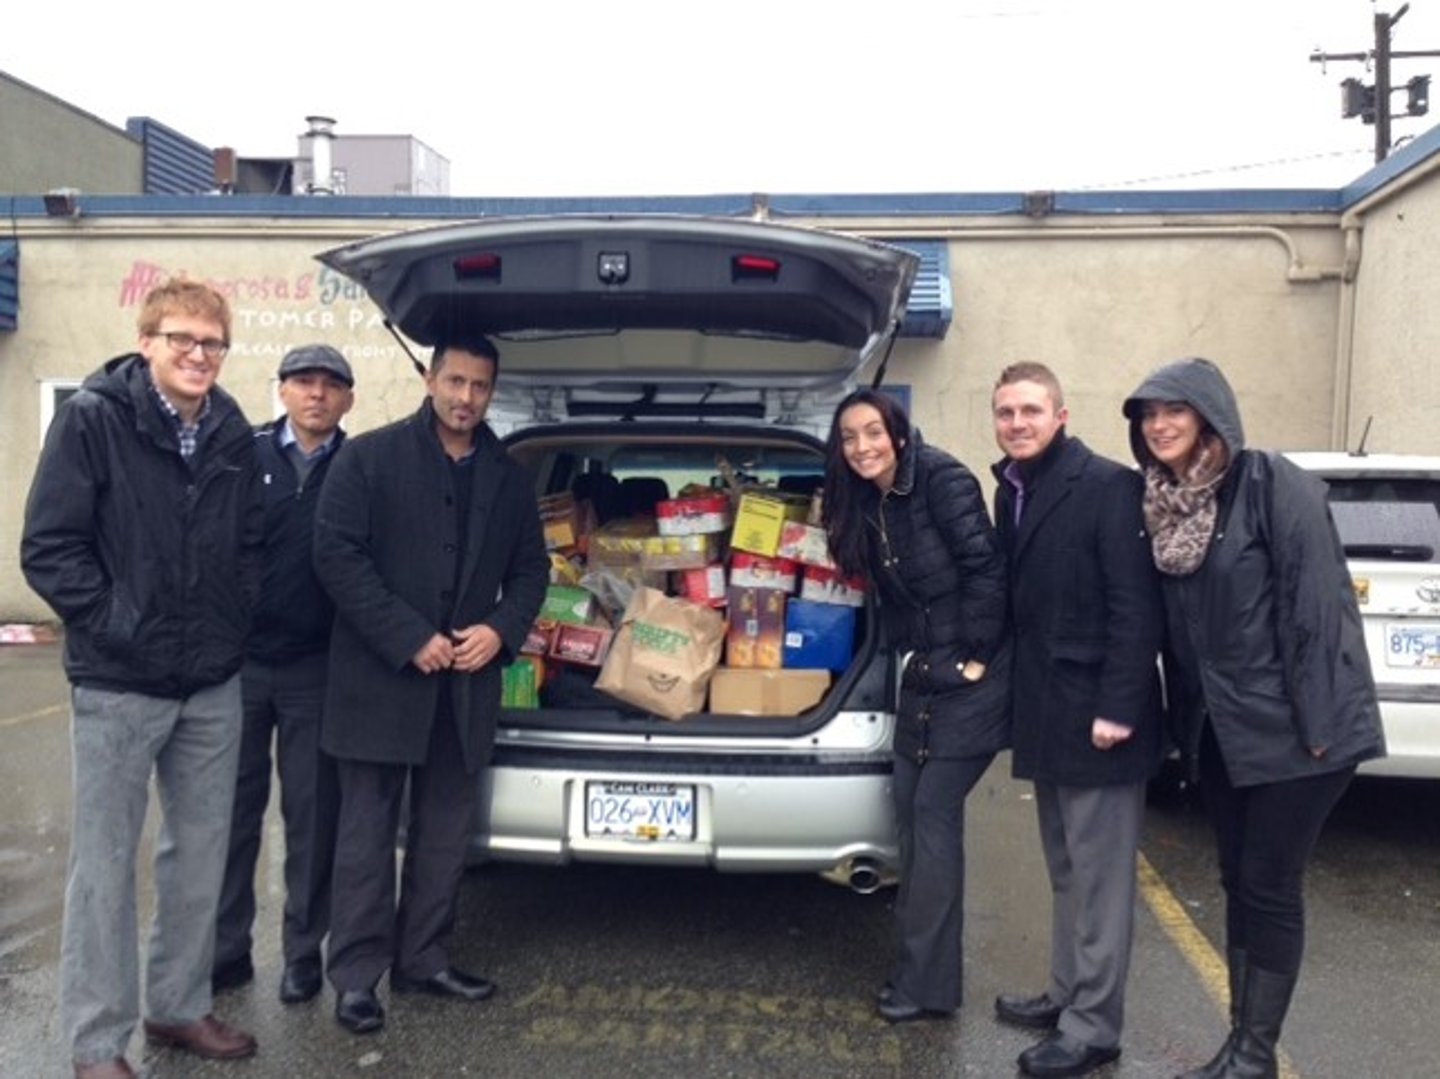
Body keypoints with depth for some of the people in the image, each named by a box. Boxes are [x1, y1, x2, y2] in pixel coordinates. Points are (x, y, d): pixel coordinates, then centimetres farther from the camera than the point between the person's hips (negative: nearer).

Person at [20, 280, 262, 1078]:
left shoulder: (234, 433, 5)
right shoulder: (93, 417, -9)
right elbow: (48, 549, -11)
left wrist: (231, 625, 3)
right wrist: (118, 623, -13)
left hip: (214, 683, 5)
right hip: (117, 683, -5)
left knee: (200, 854, 14)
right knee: (105, 865, 6)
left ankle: (178, 1006, 32)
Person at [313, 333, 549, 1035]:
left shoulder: (509, 478, 11)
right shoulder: (369, 457, -3)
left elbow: (531, 567, 14)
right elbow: (336, 554, -10)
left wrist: (501, 630, -6)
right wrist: (409, 640, -16)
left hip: (466, 682, 4)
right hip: (380, 678, -4)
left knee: (445, 833, 12)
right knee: (368, 832, 4)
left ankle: (422, 961, 25)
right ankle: (356, 975, 14)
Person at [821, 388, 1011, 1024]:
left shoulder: (942, 479, -15)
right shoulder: (866, 505, 9)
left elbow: (985, 567, -20)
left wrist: (975, 656, -17)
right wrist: (910, 654, 8)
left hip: (970, 678, -8)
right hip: (923, 678, 8)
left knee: (934, 812, -5)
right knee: (911, 813, 9)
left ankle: (926, 983, 6)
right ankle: (921, 967, 22)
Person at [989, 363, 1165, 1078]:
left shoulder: (1109, 486, -13)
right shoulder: (1011, 490, 11)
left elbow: (1137, 607, -17)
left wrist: (1117, 708, -21)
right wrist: (1021, 693, 10)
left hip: (1096, 712, -8)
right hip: (1046, 711, 8)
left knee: (1100, 875, 2)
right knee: (1066, 870, 18)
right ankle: (1066, 995, 31)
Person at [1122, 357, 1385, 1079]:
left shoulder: (1273, 483, -13)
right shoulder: (1164, 504, 7)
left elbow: (1315, 600, -17)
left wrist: (1316, 722, -18)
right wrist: (1183, 719, 11)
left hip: (1289, 724, -6)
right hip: (1217, 727, 7)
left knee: (1270, 885, 2)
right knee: (1238, 882, 13)